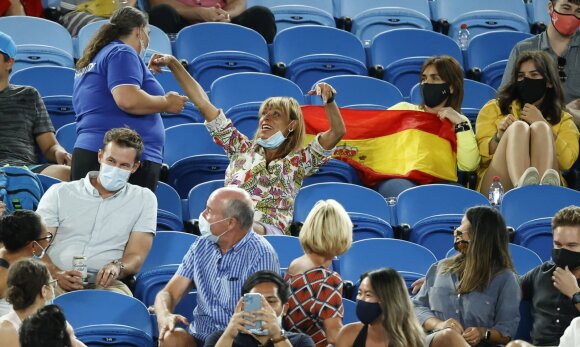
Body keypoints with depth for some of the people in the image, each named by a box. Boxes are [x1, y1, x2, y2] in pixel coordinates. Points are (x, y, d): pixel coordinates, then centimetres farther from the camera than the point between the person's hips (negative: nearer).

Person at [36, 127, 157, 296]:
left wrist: (117, 267, -18)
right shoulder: (60, 193, 16)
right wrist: (57, 274, -17)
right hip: (57, 281, -1)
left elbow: (136, 256, 8)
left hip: (104, 283, 1)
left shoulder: (143, 199, 18)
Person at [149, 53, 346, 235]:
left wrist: (329, 101, -8)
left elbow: (337, 132, 10)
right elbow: (203, 104, 27)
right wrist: (173, 64, 25)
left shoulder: (299, 162, 22)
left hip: (269, 232, -2)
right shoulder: (243, 149, 28)